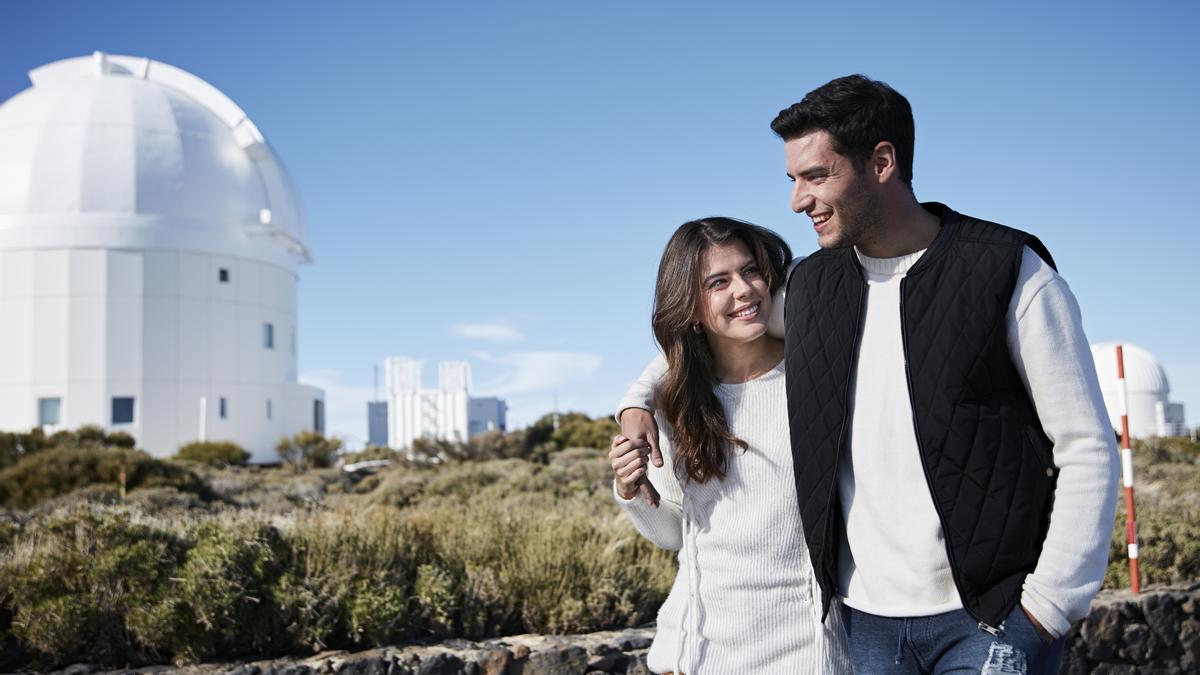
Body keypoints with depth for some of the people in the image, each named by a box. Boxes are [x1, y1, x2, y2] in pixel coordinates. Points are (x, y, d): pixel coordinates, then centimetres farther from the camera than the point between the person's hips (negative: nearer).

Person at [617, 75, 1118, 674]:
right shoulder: (810, 286, 6)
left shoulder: (1010, 273, -7)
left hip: (988, 618, -4)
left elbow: (1086, 447, -6)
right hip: (867, 619, 4)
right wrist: (639, 401, 8)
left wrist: (1049, 606, -11)